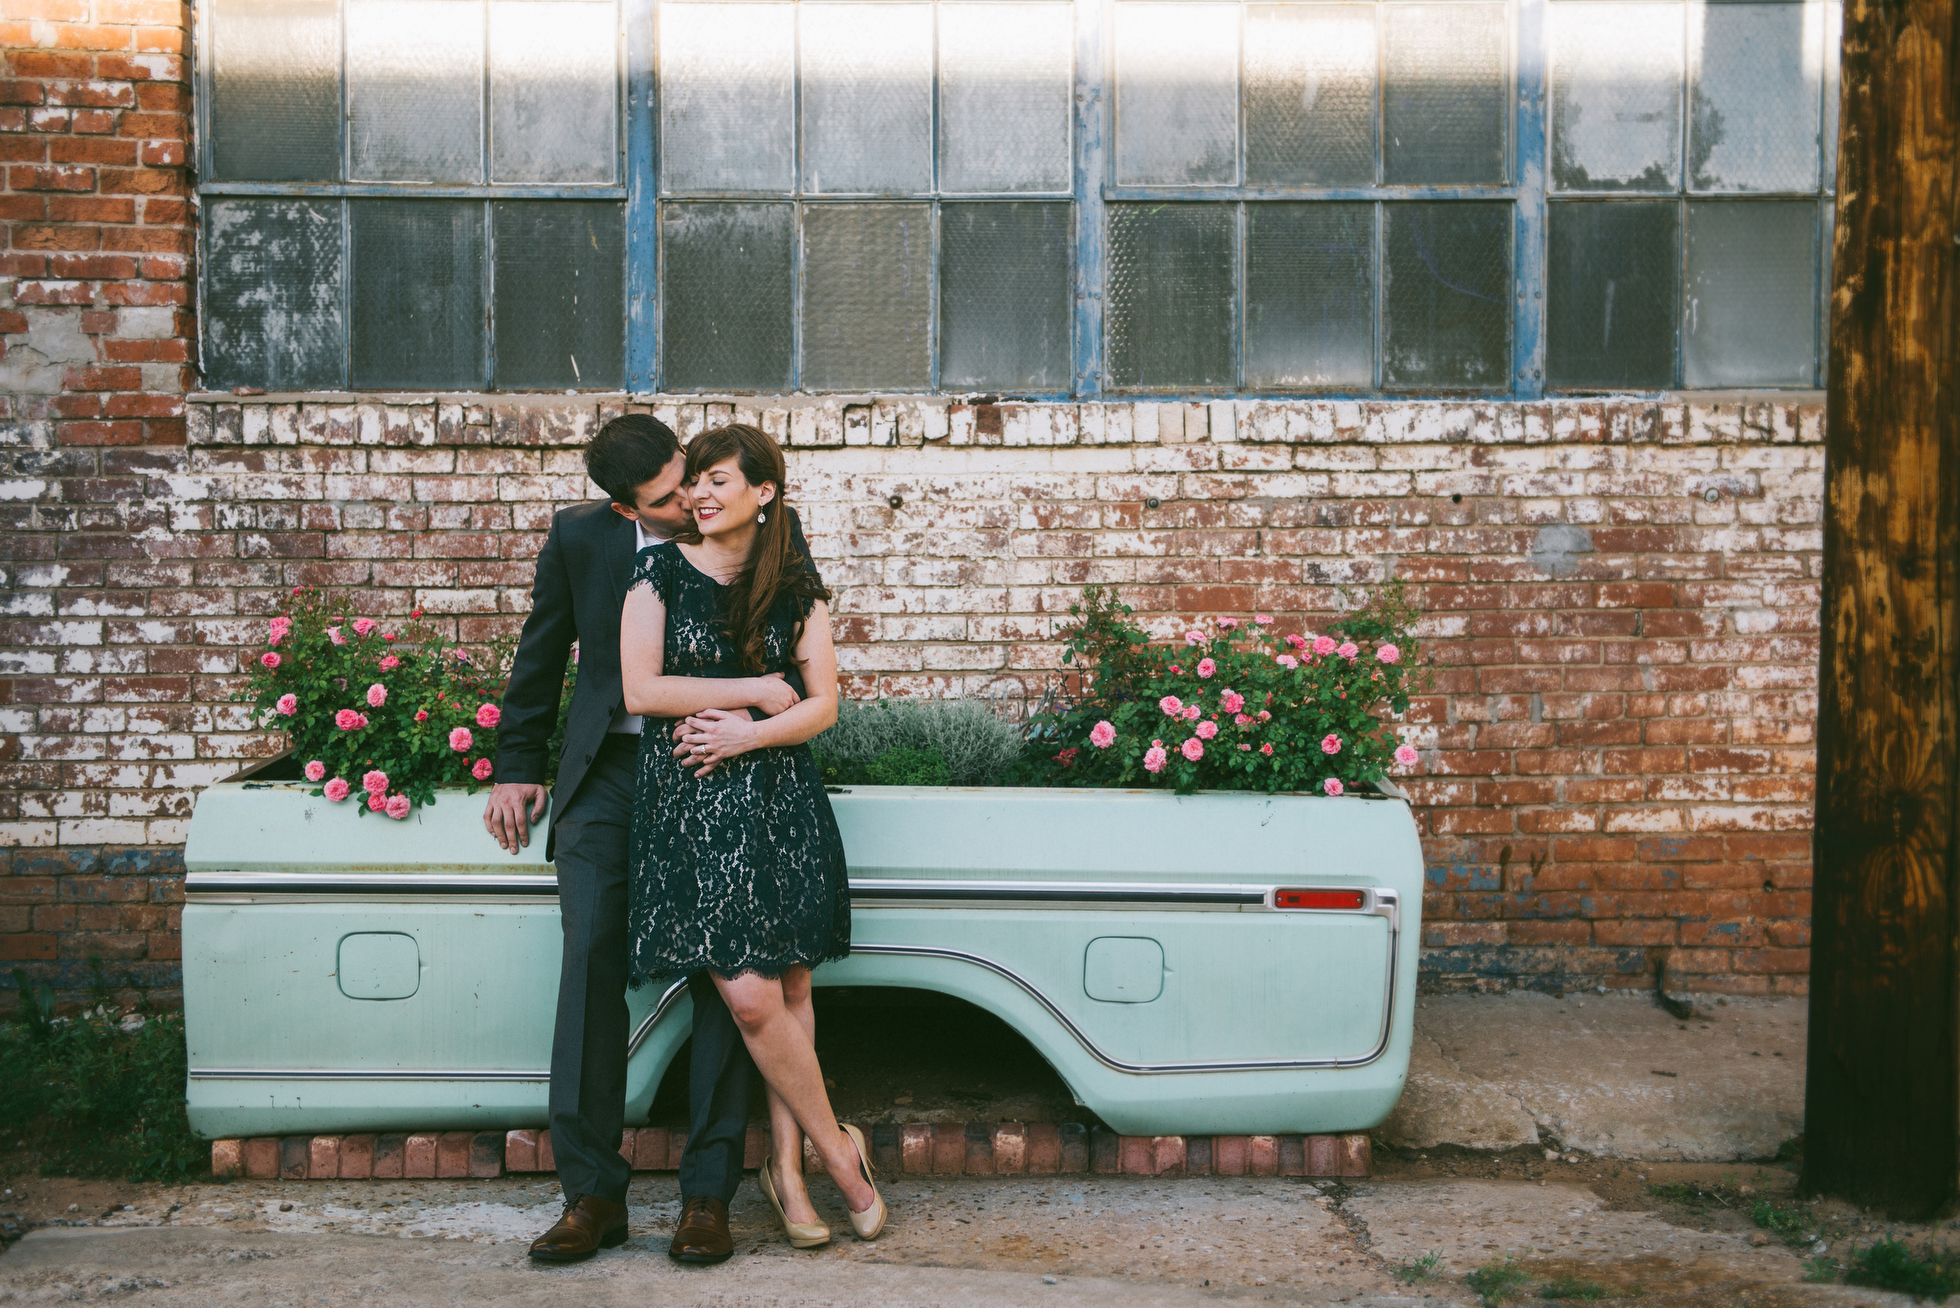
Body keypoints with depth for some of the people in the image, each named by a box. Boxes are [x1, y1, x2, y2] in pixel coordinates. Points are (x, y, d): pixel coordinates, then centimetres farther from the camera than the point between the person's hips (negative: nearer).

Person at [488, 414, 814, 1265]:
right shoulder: (578, 537, 0)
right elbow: (541, 654, 14)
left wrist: (754, 704, -18)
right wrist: (516, 767, 17)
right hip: (610, 769, 1)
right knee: (591, 956, -9)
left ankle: (709, 1194, 3)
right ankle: (592, 1191, -1)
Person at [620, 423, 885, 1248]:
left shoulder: (797, 585, 8)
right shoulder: (661, 571, 3)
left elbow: (824, 705, 4)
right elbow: (641, 690, -6)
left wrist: (745, 734, -13)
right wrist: (761, 688, -6)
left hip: (781, 795, 3)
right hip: (689, 802, -2)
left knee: (790, 987, 3)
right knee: (749, 994, -10)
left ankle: (786, 1165, 16)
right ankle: (838, 1150, 8)